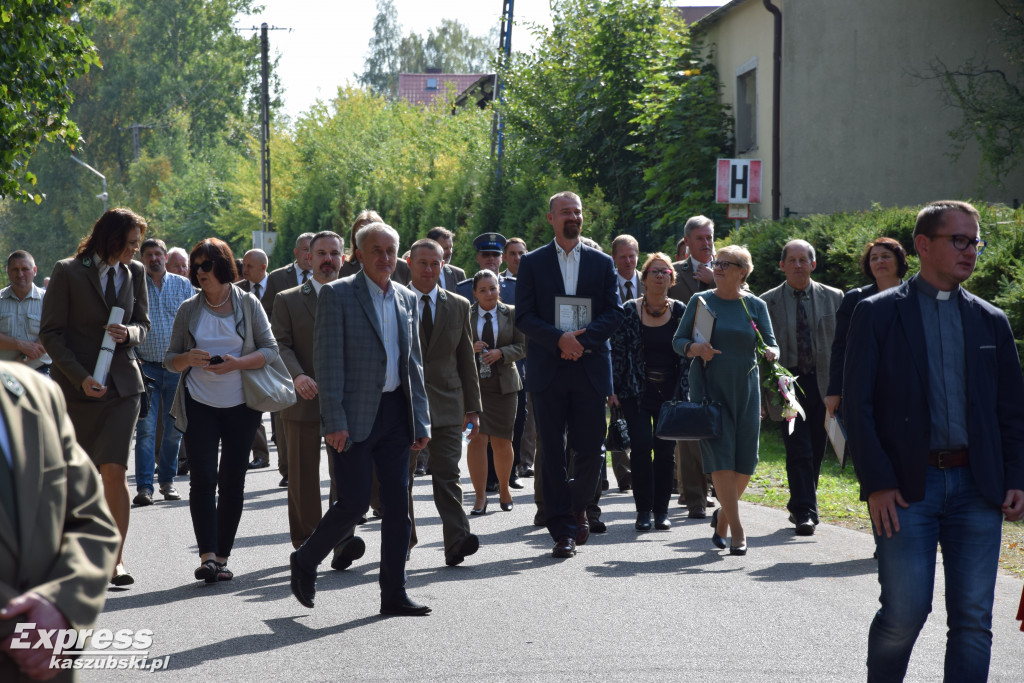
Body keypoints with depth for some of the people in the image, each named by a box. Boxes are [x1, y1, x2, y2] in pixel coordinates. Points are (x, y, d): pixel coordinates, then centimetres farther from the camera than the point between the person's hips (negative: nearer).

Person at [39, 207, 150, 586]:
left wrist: (129, 333, -9)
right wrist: (80, 377, -16)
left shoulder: (135, 272, 6)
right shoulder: (67, 272, -6)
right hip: (75, 385, -2)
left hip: (122, 384, 2)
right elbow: (50, 332, -6)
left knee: (115, 471, -11)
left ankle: (115, 559, -5)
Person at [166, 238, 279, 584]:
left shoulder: (248, 304, 1)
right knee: (203, 478, -11)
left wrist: (237, 363, -16)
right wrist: (189, 359, -14)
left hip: (240, 405, 0)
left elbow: (270, 350, 1)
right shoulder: (189, 309, 5)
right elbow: (171, 358, 9)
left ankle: (222, 558, 11)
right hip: (199, 404, 0)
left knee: (232, 481, 3)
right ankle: (207, 556, -15)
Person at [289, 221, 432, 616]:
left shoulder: (406, 299, 12)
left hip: (395, 413, 6)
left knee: (398, 503, 3)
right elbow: (328, 361, -10)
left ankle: (393, 594, 10)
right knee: (354, 503, -7)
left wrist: (421, 420, 10)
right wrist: (334, 421, -17)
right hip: (355, 415, -6)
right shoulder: (337, 294, -6)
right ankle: (304, 561, 18)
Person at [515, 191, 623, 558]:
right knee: (553, 452, -1)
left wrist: (582, 340, -13)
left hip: (590, 368, 1)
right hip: (547, 369, -1)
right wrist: (559, 339, -16)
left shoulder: (602, 263, 10)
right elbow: (523, 316, -1)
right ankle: (563, 530, 5)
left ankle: (577, 508, 26)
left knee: (591, 450, -1)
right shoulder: (532, 263, 6)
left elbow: (614, 313, 2)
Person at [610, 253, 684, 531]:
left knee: (665, 448, 0)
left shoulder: (680, 311, 4)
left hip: (670, 391, 1)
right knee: (641, 446, -10)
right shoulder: (629, 310, 1)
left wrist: (685, 390, -1)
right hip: (637, 391, -1)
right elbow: (617, 351, 1)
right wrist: (613, 388, -6)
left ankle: (661, 510, 11)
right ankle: (643, 510, 0)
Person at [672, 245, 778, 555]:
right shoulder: (700, 301, 4)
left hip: (745, 389, 2)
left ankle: (723, 514, 25)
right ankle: (736, 528, -7)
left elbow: (771, 343, 6)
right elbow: (678, 340, 4)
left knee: (746, 460, 1)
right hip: (709, 387, -2)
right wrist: (695, 348, -17)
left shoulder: (755, 305, 7)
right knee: (720, 455, -10)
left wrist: (771, 353, -18)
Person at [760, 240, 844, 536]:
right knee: (799, 451, -9)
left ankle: (799, 506, 27)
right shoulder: (767, 302, 3)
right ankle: (804, 512, -6)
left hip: (823, 385, 2)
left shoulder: (833, 298, 7)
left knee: (816, 453, 9)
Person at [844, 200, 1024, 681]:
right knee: (905, 611, -6)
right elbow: (856, 403, -2)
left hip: (976, 487, 3)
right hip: (906, 488, -3)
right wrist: (877, 484, -10)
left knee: (973, 618, 2)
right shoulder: (878, 313, 3)